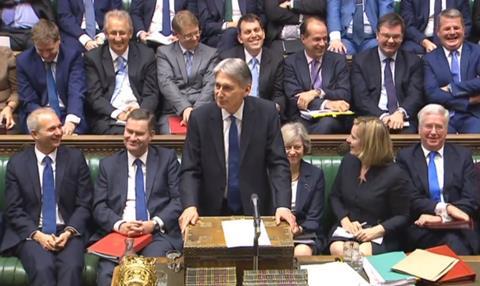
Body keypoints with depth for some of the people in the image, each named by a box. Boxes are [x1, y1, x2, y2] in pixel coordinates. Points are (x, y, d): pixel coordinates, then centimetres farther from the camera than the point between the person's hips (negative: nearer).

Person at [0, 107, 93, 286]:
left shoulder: (75, 158, 5)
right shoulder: (16, 163, 4)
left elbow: (84, 204, 3)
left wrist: (69, 231, -13)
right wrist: (37, 234, -14)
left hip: (67, 231, 0)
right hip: (31, 233, 0)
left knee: (72, 267, -30)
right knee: (43, 268, -31)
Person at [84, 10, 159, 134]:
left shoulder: (146, 55, 8)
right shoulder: (93, 57, 7)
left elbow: (151, 94, 6)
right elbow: (94, 96, 1)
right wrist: (117, 113, -16)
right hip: (106, 119, -2)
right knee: (117, 133, -33)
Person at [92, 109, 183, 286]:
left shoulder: (167, 158, 12)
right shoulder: (108, 164, 17)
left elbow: (179, 199, 4)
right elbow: (99, 207, 9)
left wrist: (155, 223, -11)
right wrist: (119, 224, -11)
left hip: (158, 233, -1)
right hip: (119, 233, 1)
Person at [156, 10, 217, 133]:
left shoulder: (211, 53, 13)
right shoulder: (164, 52, 11)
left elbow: (210, 85, 1)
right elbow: (166, 83, -4)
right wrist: (185, 108, -20)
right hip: (171, 112, 0)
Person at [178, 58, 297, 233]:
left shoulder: (266, 113, -5)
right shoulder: (200, 117, -3)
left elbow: (278, 164, -5)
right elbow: (190, 170, -3)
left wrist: (283, 206, -19)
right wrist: (190, 206, -20)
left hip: (255, 211, -1)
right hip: (213, 212, 1)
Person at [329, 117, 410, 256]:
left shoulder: (395, 175, -9)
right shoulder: (348, 161, 6)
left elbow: (401, 217, -4)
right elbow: (335, 196, 13)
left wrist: (377, 230, -21)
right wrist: (345, 220, -6)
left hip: (379, 235, -3)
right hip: (347, 229, 3)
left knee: (362, 253, -35)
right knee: (337, 250, -30)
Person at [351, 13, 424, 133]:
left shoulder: (413, 61, 14)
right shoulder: (360, 60, 10)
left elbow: (415, 95, 2)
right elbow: (360, 97, -1)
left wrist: (401, 113, -20)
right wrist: (382, 116, -18)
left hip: (403, 120, 1)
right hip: (373, 119, -1)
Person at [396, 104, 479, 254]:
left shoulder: (463, 155, 13)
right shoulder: (405, 157, 8)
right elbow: (410, 200, -2)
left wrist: (441, 217, -13)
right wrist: (444, 208, -17)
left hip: (458, 226, 1)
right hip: (421, 229, -1)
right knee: (455, 244, -32)